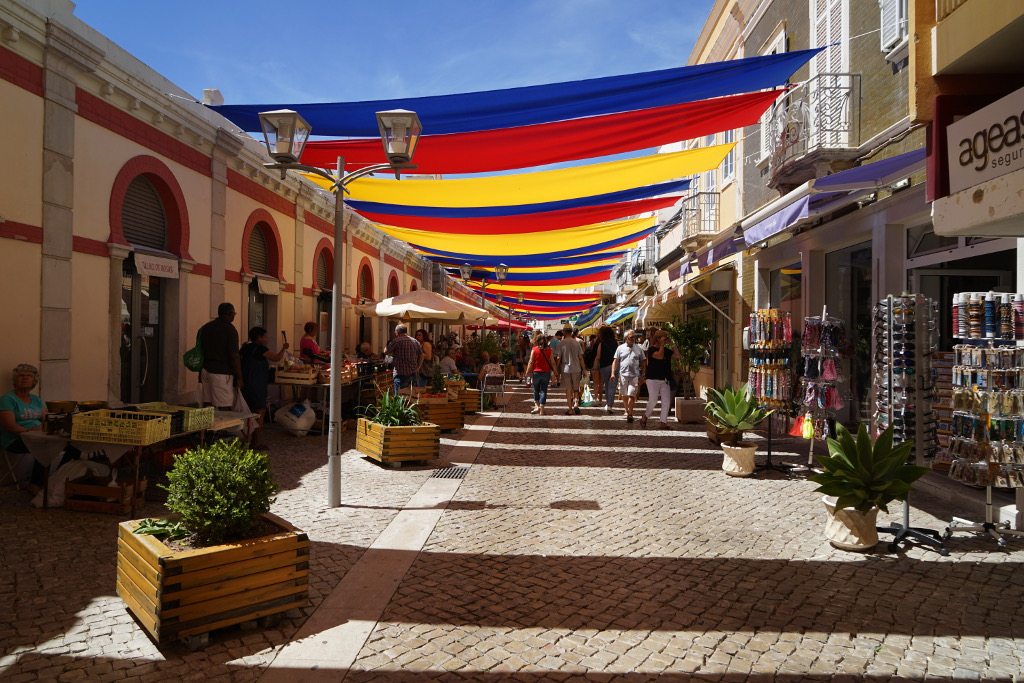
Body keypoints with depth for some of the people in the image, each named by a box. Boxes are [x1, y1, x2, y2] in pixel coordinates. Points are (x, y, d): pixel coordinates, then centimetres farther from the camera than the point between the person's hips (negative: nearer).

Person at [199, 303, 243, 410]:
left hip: (205, 371, 8)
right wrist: (239, 378, -8)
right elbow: (234, 356, -13)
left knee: (207, 405, 8)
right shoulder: (230, 329, -9)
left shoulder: (205, 328, 13)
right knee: (224, 409, -7)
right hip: (221, 373, -7)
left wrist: (200, 373, 24)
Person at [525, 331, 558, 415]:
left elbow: (531, 362, -7)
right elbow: (552, 362, 2)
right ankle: (541, 409, 6)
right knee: (543, 391, 6)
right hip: (546, 373, 2)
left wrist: (528, 371, 2)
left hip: (536, 372, -2)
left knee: (536, 390, 14)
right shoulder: (549, 350, -2)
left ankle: (537, 406, 3)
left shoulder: (534, 350, -8)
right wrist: (554, 371, 15)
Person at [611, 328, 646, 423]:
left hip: (634, 375, -1)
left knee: (631, 395, -9)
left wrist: (642, 375, 9)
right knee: (624, 395, 10)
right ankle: (627, 411, 27)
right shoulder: (621, 348, 6)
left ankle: (630, 413, -5)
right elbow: (615, 361, 5)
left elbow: (643, 362, 13)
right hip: (623, 374, 1)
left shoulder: (638, 348, 7)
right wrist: (613, 373, -5)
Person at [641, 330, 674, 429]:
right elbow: (660, 356, -25)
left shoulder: (667, 350, 12)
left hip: (665, 380, 6)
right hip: (653, 379, -6)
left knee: (666, 402, -1)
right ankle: (645, 417, 17)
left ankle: (663, 422, 2)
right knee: (652, 401, -6)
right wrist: (662, 344, -15)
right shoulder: (651, 349, -7)